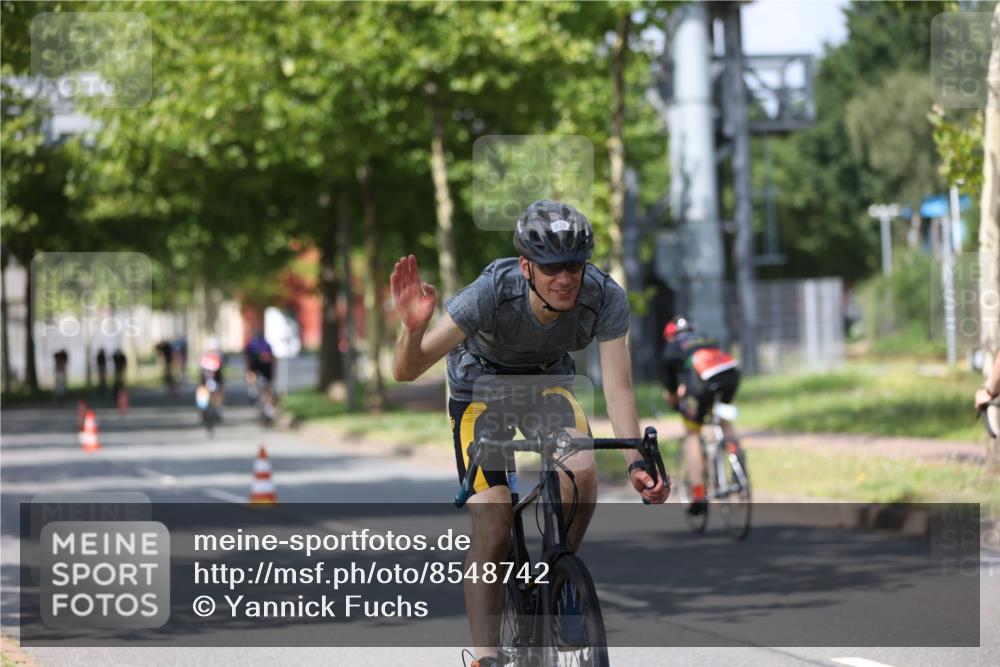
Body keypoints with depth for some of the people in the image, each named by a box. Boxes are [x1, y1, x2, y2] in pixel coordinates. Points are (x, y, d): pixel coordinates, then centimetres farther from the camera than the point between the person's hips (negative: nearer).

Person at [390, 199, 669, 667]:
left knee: (583, 473, -26)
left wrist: (636, 464, -43)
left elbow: (617, 388, -29)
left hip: (548, 378, 2)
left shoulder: (606, 298, -30)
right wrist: (413, 329, -57)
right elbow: (406, 371, -36)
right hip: (480, 379, -2)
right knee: (493, 521, -17)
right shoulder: (493, 291, -36)